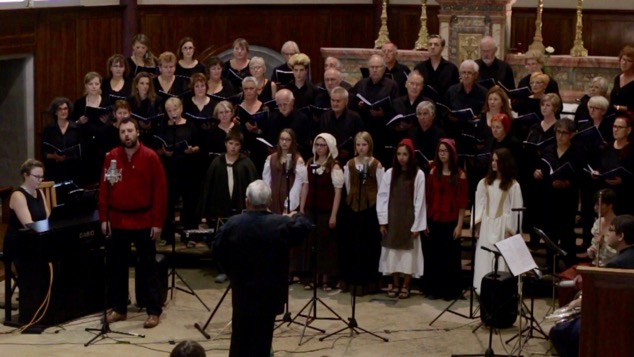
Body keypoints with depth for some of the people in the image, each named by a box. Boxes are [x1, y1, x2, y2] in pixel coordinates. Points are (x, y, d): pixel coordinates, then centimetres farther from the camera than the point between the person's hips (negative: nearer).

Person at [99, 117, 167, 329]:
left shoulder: (150, 157, -6)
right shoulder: (111, 157, 3)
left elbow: (160, 190, -7)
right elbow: (104, 189, 7)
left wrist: (158, 222, -10)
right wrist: (104, 218, 2)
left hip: (143, 221, -4)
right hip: (117, 220, 4)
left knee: (148, 267, 2)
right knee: (116, 266, 9)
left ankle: (154, 311, 6)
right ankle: (118, 309, 19)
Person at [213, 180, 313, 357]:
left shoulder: (233, 224, -8)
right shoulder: (281, 224, -14)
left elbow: (217, 250, 0)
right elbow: (306, 226, 2)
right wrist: (295, 216, 24)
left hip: (241, 292, 2)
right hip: (268, 294, -2)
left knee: (240, 339, 18)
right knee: (260, 342, 4)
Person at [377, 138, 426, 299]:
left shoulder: (418, 175, -6)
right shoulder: (390, 173, 2)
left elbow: (420, 201, -6)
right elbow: (382, 197, 3)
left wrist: (417, 225, -9)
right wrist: (382, 221, -2)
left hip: (409, 220, -3)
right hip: (392, 220, 3)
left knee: (408, 253, 2)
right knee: (393, 253, 6)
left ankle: (405, 286, 10)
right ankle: (395, 285, 15)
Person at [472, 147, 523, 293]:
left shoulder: (513, 185, -3)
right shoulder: (484, 183, 9)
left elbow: (516, 209, -4)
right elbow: (479, 203, 6)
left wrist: (511, 229, -8)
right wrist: (477, 222, -3)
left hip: (502, 227, -4)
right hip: (486, 226, 4)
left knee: (501, 260, -3)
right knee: (484, 259, 3)